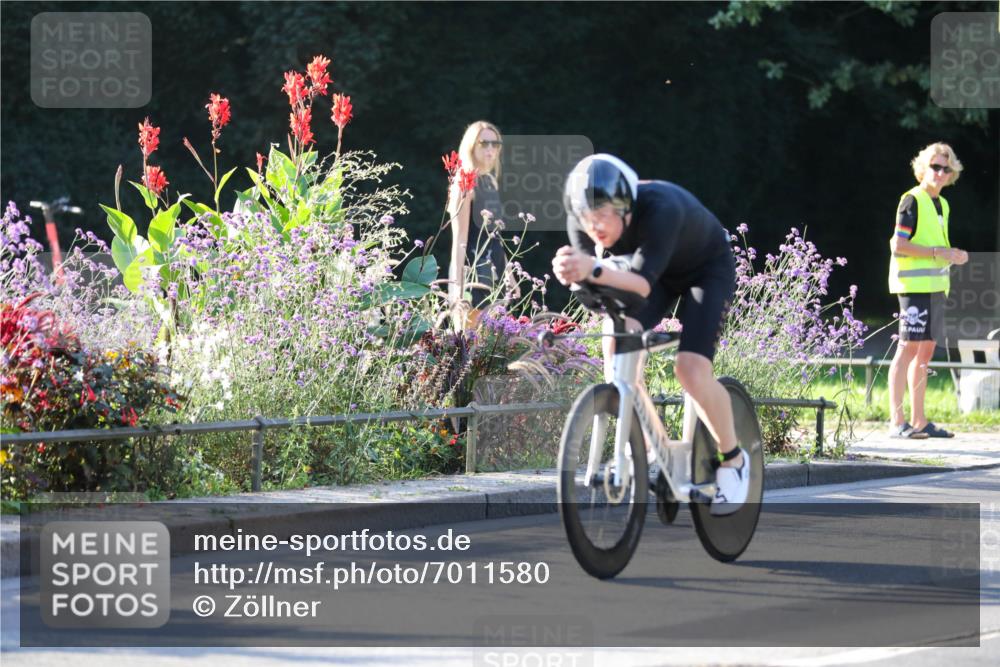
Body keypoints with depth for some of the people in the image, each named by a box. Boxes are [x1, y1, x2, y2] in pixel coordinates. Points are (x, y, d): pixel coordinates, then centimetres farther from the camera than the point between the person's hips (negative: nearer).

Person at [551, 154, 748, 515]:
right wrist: (573, 271, -52)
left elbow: (643, 282, -50)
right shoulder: (582, 222, -24)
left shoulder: (660, 209, -41)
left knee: (691, 368, -21)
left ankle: (733, 459, 4)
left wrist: (594, 269, -68)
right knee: (617, 343, -22)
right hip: (655, 270, 5)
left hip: (707, 269, -5)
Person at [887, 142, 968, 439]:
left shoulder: (941, 204, 18)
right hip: (913, 284, -9)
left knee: (926, 350, 9)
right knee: (909, 348, -11)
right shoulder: (912, 201, -9)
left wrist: (953, 255, 9)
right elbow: (898, 246, -15)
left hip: (934, 286, 9)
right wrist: (937, 252, -18)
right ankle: (897, 422, -13)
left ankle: (919, 421, 13)